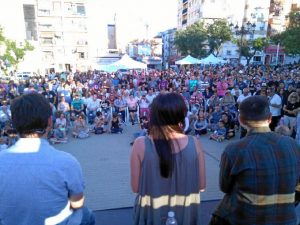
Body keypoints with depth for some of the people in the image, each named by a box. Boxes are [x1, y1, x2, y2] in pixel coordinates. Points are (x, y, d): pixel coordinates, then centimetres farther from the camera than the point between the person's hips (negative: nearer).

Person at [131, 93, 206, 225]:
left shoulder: (141, 144, -19)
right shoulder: (194, 144, -14)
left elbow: (136, 187, -10)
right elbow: (201, 186, -4)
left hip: (152, 214, -1)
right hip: (186, 214, 1)